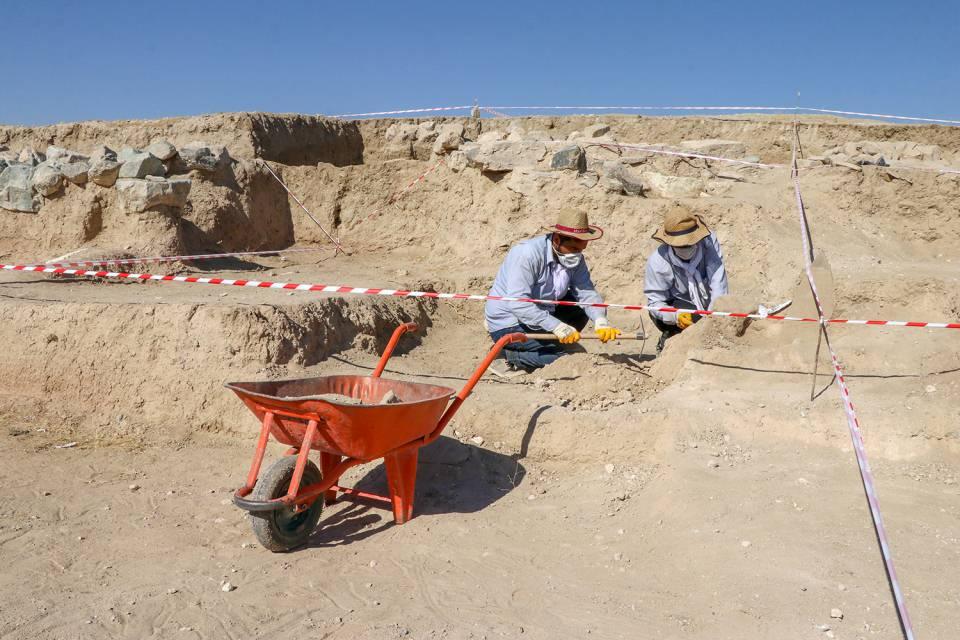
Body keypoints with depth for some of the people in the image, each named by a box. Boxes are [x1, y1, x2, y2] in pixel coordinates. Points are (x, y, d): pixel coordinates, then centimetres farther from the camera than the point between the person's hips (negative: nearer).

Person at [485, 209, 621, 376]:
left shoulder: (575, 258, -4)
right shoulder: (527, 254, -27)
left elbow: (587, 292, -10)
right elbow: (517, 302, -35)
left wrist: (601, 321, -30)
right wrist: (556, 326, -42)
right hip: (509, 325, -9)